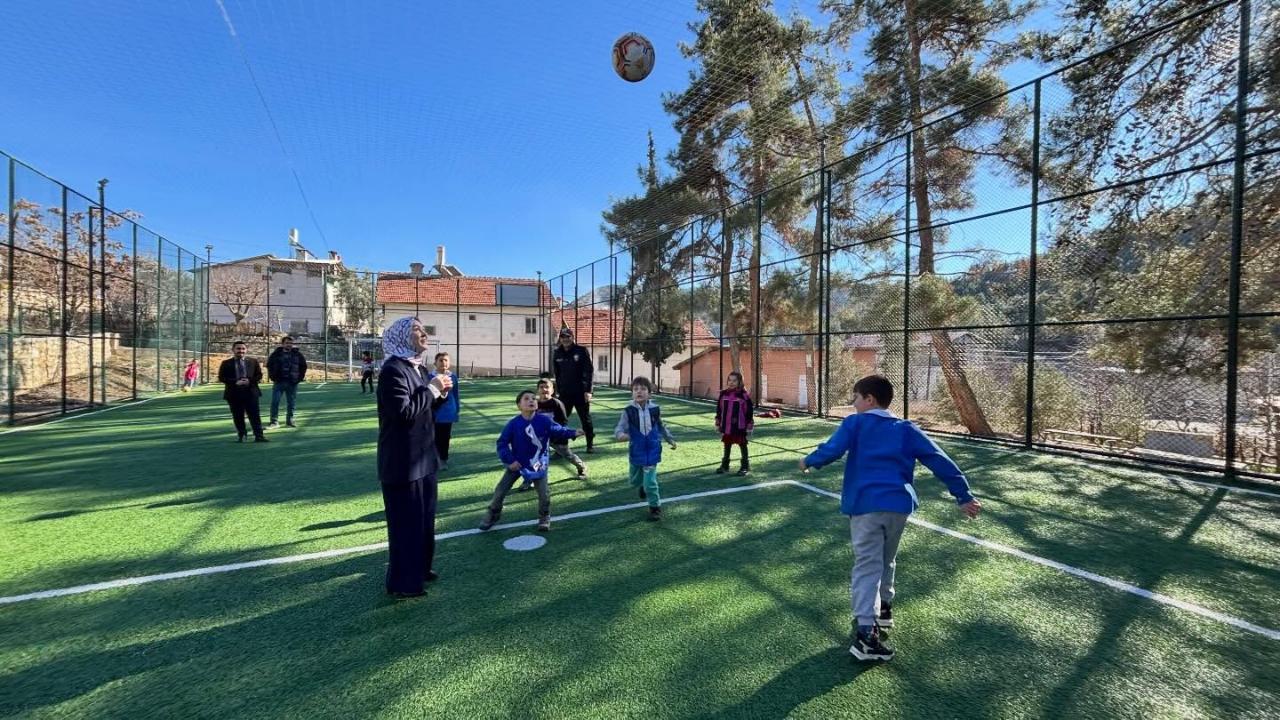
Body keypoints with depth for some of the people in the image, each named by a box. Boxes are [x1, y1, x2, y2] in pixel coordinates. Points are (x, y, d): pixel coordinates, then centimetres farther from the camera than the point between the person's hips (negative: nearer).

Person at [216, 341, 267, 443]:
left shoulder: (253, 361, 7)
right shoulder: (226, 363, 4)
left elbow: (259, 375, 7)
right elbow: (221, 378, -1)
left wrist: (250, 381, -12)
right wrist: (235, 382, -15)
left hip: (251, 392, 0)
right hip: (234, 393, 0)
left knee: (254, 415, -3)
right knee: (238, 416, 7)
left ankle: (259, 436, -5)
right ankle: (241, 435, 19)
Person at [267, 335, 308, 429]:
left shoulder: (297, 354, 3)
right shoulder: (276, 353, 1)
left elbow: (303, 365, 11)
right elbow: (269, 364, 11)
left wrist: (300, 376, 3)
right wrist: (272, 376, 3)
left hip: (292, 383, 1)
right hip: (279, 382, -1)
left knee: (291, 403, 8)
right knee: (275, 402, -5)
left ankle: (289, 420, 19)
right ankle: (274, 422, 0)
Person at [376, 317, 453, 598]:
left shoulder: (417, 368, 11)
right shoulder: (393, 369, -18)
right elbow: (403, 412, -27)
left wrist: (440, 394, 1)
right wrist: (431, 389, -19)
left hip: (422, 457, 9)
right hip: (403, 461, -9)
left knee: (424, 518, 20)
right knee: (405, 522, 3)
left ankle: (420, 568, 36)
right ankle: (402, 582, 18)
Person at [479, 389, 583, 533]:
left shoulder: (544, 421, -15)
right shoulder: (514, 424, -16)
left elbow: (558, 431, -7)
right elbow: (502, 442, -10)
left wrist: (573, 433, -23)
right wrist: (509, 460, -16)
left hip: (538, 464, 0)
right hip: (516, 463, 0)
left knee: (544, 493, 0)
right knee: (500, 491, 7)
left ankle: (544, 518, 25)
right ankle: (492, 514, 32)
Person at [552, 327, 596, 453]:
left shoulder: (581, 351, -6)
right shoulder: (557, 353, 5)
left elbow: (589, 371, -7)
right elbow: (557, 374, 13)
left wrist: (588, 390, -12)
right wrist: (559, 389, 9)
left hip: (580, 392, -3)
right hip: (564, 393, 3)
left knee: (586, 419, 7)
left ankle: (590, 444, 20)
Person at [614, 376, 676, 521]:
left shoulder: (655, 409, -7)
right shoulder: (629, 411, -14)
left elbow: (661, 427, 11)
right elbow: (619, 428, -20)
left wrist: (670, 439, 18)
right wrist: (621, 435, -43)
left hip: (652, 451, -1)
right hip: (636, 451, 1)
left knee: (650, 481, -7)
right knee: (635, 481, 19)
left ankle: (655, 507, 15)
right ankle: (644, 486, 54)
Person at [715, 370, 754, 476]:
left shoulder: (744, 394, -9)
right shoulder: (723, 394, 3)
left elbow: (749, 411, -7)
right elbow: (719, 410, 10)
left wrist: (749, 427, -8)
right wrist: (718, 424, 10)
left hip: (740, 427, -4)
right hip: (726, 426, 4)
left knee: (743, 446, 8)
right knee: (726, 446, 16)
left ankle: (745, 467, 19)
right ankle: (724, 465, 28)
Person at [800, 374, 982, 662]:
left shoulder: (855, 423, 4)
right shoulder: (907, 430, 14)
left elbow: (831, 451, -10)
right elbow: (940, 461, 11)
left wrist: (808, 461, 9)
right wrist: (963, 496, 15)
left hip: (865, 505, -4)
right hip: (899, 504, 4)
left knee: (867, 566, -6)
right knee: (887, 560, 25)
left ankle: (866, 632, -16)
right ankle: (883, 607, 42)